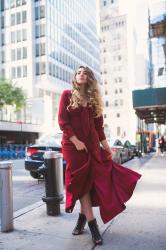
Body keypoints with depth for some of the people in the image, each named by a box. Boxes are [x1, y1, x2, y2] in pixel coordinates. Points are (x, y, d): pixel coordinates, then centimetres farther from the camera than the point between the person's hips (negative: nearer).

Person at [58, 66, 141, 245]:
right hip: (72, 144, -3)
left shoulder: (93, 98, 12)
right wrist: (76, 141, -15)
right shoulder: (67, 95, 2)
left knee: (91, 180, 2)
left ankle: (82, 217, 23)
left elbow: (99, 125, 12)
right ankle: (92, 224, 5)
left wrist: (106, 146, 8)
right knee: (82, 182, 0)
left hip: (92, 144, 3)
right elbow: (62, 121, -6)